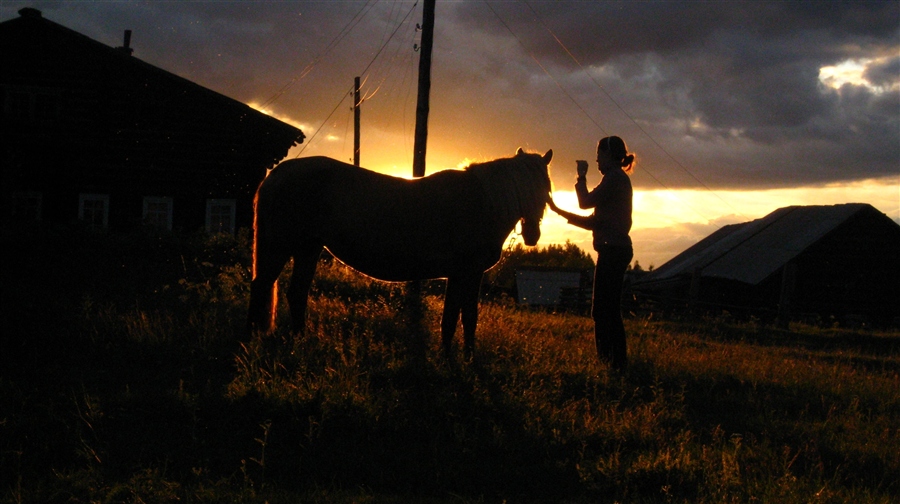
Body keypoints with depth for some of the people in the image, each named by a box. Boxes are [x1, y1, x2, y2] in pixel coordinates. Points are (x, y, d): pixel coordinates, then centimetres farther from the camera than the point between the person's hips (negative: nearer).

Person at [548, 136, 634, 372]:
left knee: (605, 309, -11)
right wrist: (560, 211, 21)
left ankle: (616, 362, -10)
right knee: (604, 309, 13)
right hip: (615, 249, 11)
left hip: (613, 249, -11)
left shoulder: (615, 177, -9)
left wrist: (581, 176, 4)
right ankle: (610, 360, 17)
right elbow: (594, 221, 21)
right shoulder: (618, 179, 22)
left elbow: (586, 201, -11)